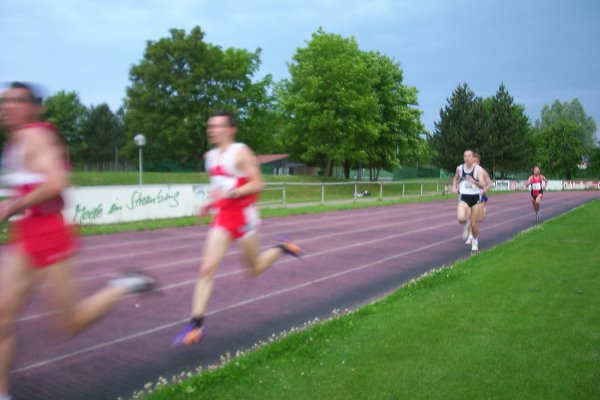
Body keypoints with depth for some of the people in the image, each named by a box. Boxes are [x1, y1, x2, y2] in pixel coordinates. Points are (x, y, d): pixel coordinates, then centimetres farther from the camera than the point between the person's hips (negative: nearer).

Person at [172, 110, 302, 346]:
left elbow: (257, 184, -17)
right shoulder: (210, 156, 9)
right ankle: (196, 324, -2)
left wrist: (229, 193, -25)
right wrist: (210, 203, 8)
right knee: (207, 269, -7)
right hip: (222, 219, 5)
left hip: (244, 217, -5)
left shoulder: (241, 153, -12)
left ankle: (281, 247, 39)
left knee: (254, 269, 12)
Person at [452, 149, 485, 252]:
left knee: (474, 224, 4)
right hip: (464, 197, 1)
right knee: (460, 218, -25)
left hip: (476, 197, -1)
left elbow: (482, 185, -17)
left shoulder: (478, 169, -8)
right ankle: (467, 225, 13)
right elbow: (455, 178, 23)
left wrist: (474, 182, -36)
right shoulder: (459, 168, 1)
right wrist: (454, 187, 6)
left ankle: (475, 241, 32)